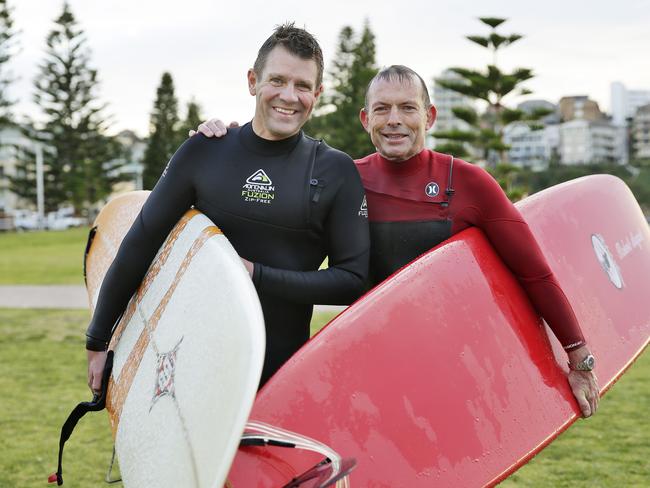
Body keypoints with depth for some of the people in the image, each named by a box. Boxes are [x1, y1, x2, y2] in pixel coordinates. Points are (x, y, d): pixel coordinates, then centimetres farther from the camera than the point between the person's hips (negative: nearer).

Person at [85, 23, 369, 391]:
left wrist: (257, 275, -16)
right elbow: (140, 245, 3)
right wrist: (98, 342, 5)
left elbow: (353, 279, -7)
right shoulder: (204, 152, -1)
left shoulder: (335, 172, -3)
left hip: (281, 371, -1)